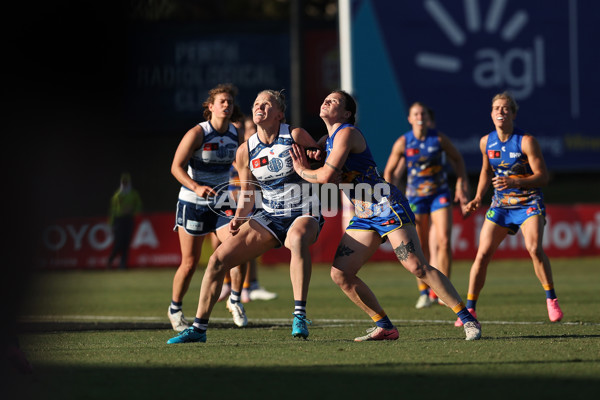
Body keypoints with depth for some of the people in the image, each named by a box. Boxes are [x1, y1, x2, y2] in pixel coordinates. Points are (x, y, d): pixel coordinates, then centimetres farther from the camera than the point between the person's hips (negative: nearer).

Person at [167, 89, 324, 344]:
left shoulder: (296, 136, -8)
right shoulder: (246, 151, 3)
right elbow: (248, 192, 11)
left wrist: (315, 159, -20)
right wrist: (240, 218, -7)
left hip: (304, 212, -5)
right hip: (269, 216, 5)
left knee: (298, 237, -42)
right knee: (218, 259, -7)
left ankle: (300, 316, -42)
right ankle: (199, 328, 4)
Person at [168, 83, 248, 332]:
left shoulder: (237, 135, 2)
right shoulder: (197, 133, -13)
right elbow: (176, 167, -18)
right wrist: (196, 187, -32)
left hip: (221, 203, 4)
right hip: (192, 204, -4)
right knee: (190, 263, 0)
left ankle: (235, 300, 4)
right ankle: (175, 309, 22)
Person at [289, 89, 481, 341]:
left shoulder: (346, 133, -9)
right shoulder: (329, 139, 19)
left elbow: (327, 176, -17)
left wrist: (301, 170, 0)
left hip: (387, 206, -9)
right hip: (363, 215, 9)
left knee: (418, 267, -17)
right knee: (340, 274, -1)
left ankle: (468, 319, -12)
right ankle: (384, 327, 6)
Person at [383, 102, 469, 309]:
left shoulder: (439, 139, -6)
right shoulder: (403, 143, -7)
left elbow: (457, 159, 10)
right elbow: (389, 172, 4)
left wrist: (461, 185, 5)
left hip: (440, 193, 0)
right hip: (415, 196, 0)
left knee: (444, 241, -14)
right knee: (420, 247, 3)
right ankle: (424, 291, 17)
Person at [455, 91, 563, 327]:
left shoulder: (526, 141, -14)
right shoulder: (486, 142, 1)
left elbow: (542, 177, -15)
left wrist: (514, 182, -29)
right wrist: (478, 198, 7)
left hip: (529, 203, -4)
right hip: (501, 204, 4)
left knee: (534, 248, -26)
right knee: (482, 254, -5)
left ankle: (551, 300, -10)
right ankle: (469, 309, 4)